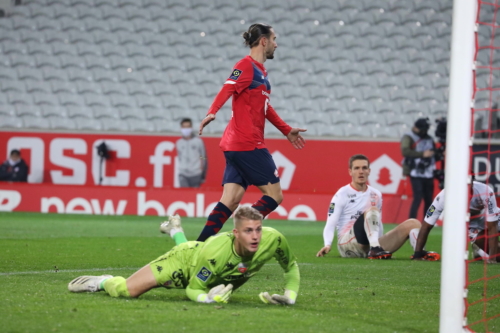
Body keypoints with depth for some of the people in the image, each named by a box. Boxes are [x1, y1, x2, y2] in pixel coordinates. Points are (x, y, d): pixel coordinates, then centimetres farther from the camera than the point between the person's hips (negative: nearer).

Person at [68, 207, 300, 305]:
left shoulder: (272, 239, -36)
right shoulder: (214, 253, -45)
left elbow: (291, 266, -13)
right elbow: (192, 289, -31)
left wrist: (290, 296, -26)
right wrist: (207, 298, -51)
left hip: (217, 277, 5)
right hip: (188, 260, -5)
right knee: (126, 290, -17)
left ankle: (176, 231, 67)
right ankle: (102, 283, 18)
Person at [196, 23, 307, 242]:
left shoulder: (259, 70, 21)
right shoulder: (247, 65, -8)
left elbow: (264, 107, 34)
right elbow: (227, 89, -24)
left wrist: (287, 131, 41)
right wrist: (212, 112, -42)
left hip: (236, 146, 9)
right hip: (247, 144, -9)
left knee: (231, 200, 1)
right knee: (274, 194, -6)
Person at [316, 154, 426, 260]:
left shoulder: (376, 195, 18)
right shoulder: (342, 194, 0)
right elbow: (330, 224, -7)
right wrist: (328, 245, -22)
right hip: (347, 243, -6)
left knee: (412, 223, -8)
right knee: (372, 210, -29)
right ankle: (374, 249, -48)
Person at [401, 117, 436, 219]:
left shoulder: (428, 139, 15)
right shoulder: (408, 138, -4)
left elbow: (433, 153, 24)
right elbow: (405, 151, -20)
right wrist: (422, 154, -23)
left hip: (428, 174, 6)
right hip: (416, 174, -6)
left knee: (428, 199, 5)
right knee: (418, 198, -14)